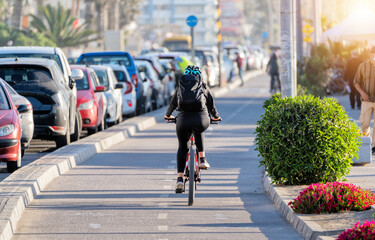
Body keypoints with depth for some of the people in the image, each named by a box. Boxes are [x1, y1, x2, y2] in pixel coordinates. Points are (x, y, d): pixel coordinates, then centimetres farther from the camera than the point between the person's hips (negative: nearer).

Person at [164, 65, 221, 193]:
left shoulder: (180, 88, 22)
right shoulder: (204, 88, 21)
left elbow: (172, 104, 34)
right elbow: (211, 105, 31)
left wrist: (168, 116, 54)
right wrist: (215, 117, 51)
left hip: (183, 120, 0)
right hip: (202, 120, 0)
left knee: (182, 148, 19)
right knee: (198, 132, 37)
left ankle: (180, 178, 6)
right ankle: (202, 159, 24)